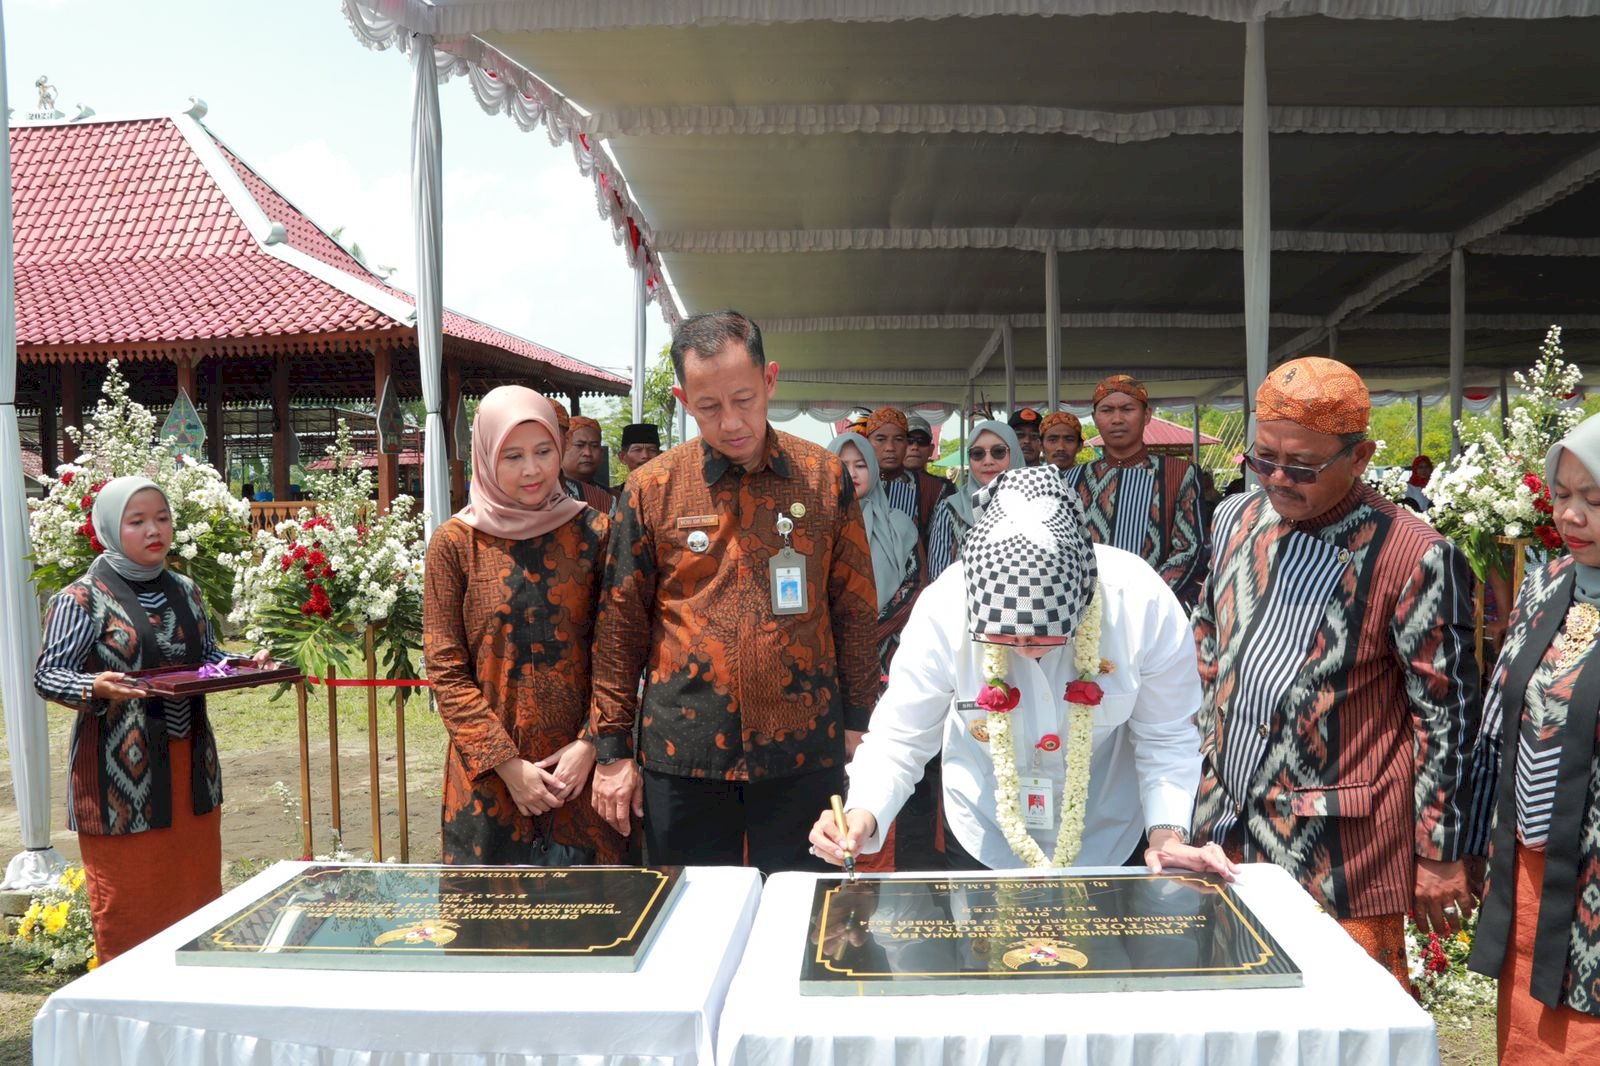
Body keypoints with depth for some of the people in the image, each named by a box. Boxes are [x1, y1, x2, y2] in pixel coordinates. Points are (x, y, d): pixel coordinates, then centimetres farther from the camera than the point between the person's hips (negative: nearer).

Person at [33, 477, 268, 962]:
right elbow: (48, 674, -9)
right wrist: (96, 687, -28)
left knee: (197, 892, 14)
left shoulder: (185, 591, 10)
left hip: (190, 764, 6)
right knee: (127, 904, 3)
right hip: (121, 772, -6)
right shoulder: (81, 599, -7)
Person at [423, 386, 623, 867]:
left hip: (582, 767, 1)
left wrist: (591, 743, -9)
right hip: (488, 773, 0)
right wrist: (507, 764, -9)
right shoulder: (454, 543, -1)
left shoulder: (593, 532, 1)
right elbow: (445, 669, -2)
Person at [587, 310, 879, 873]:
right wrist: (612, 750, 2)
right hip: (682, 755, 0)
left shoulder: (825, 478, 1)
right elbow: (620, 627, 2)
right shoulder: (651, 489, -1)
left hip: (804, 750, 0)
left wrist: (856, 725, 3)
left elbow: (855, 610, 5)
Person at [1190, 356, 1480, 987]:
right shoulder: (1235, 520, 4)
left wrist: (1438, 854, -4)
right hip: (1230, 831, 6)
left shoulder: (1414, 556, -13)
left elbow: (1446, 713, -8)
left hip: (1342, 854, -5)